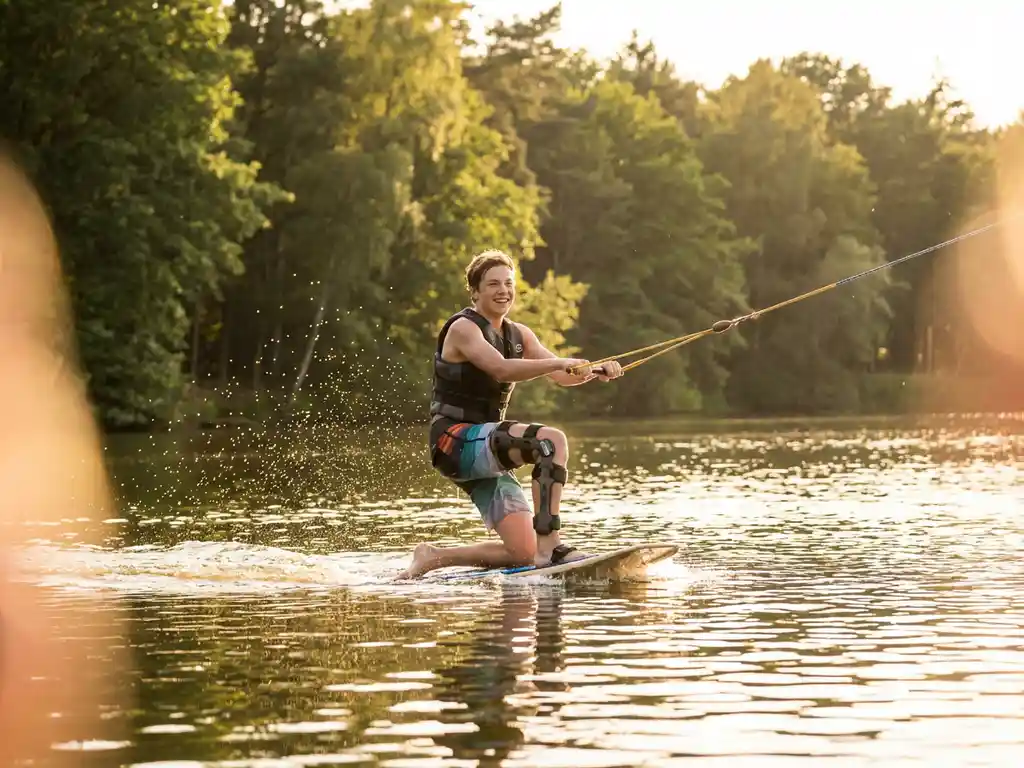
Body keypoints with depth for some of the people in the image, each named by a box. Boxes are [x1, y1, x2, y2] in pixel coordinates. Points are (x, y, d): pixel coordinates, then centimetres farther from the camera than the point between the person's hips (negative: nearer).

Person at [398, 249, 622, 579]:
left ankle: (433, 557, 15)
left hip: (486, 456, 8)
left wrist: (595, 372, -15)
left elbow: (562, 376, 5)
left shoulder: (518, 335, 15)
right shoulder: (463, 328, -9)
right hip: (456, 441, -8)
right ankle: (549, 545, -33)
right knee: (551, 440, -30)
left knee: (523, 553, -1)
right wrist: (561, 362, -37)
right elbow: (500, 369, -27)